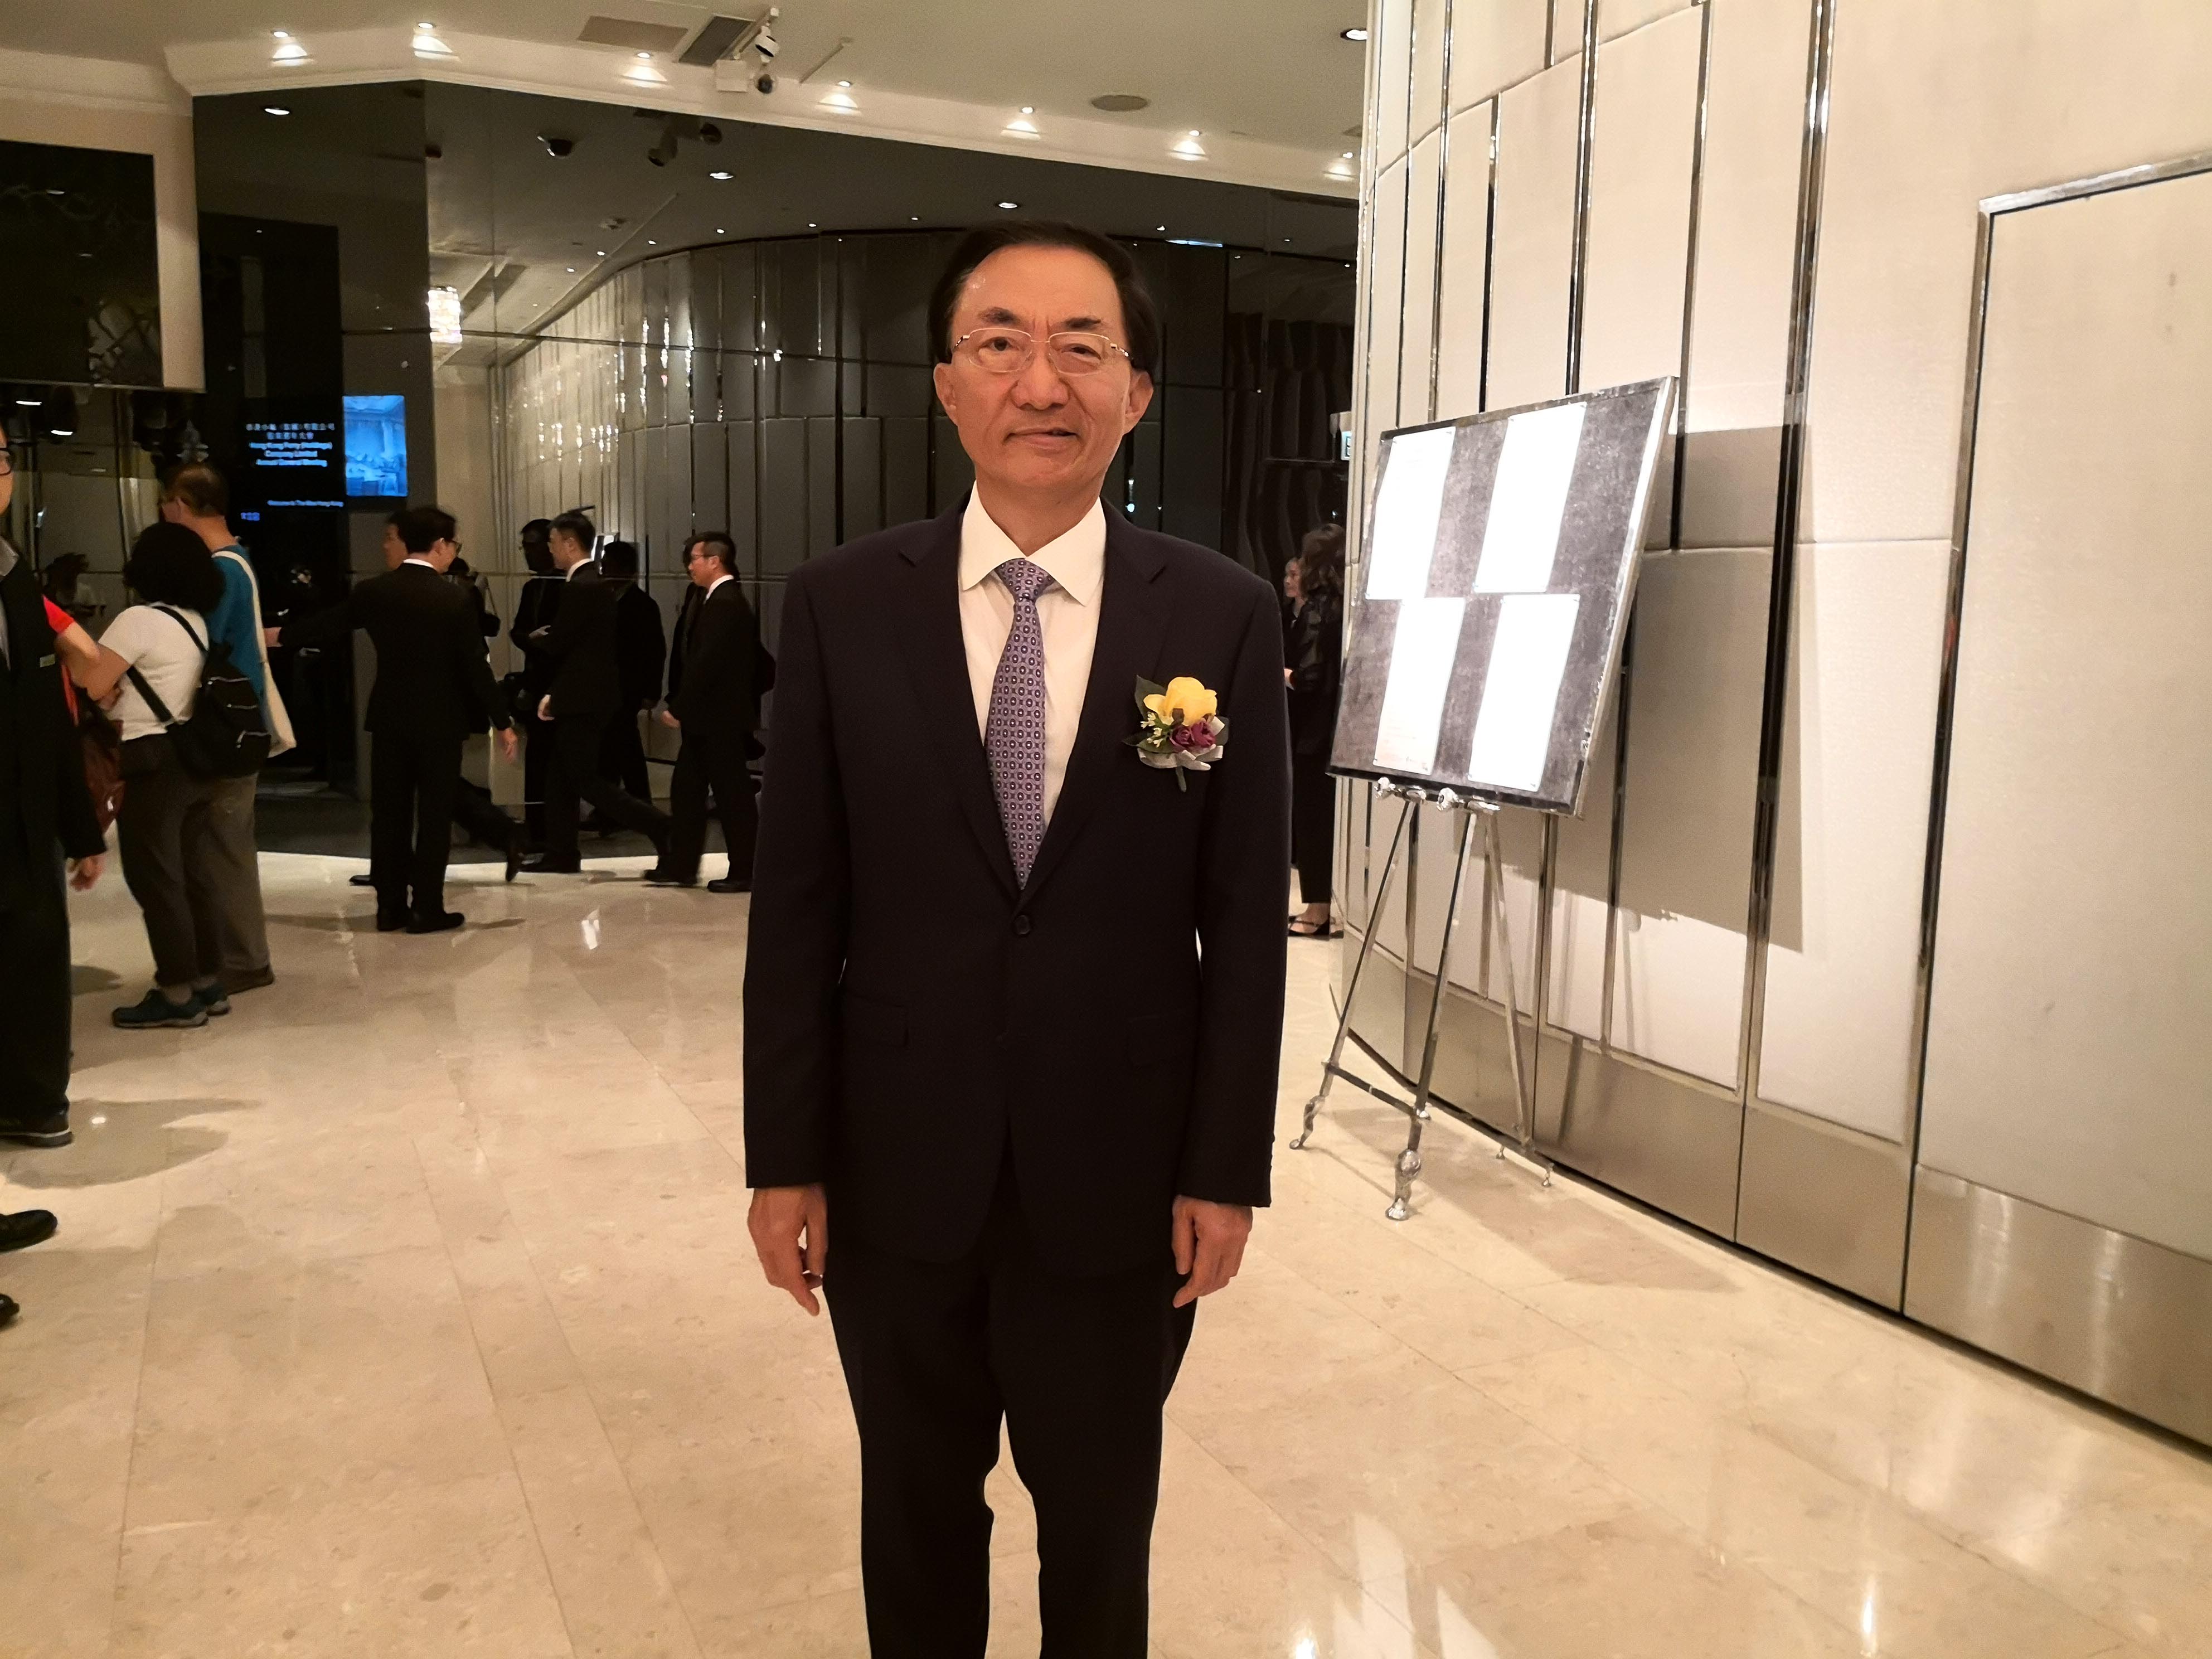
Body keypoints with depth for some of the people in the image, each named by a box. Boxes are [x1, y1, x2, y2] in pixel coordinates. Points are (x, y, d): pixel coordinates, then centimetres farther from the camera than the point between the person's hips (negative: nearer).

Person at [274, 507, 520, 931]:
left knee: (389, 813, 10)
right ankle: (427, 908, 3)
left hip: (389, 718, 4)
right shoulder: (456, 600, -11)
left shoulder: (372, 591, -1)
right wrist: (502, 723, -4)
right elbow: (476, 668, -11)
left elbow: (325, 628, 10)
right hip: (441, 721, -4)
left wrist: (275, 636, 28)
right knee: (434, 814, 2)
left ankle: (391, 906, 14)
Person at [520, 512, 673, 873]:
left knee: (586, 779, -5)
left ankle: (660, 825, -7)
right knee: (561, 777, 14)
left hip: (584, 700, -10)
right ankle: (561, 853, 19)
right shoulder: (595, 583, 13)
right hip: (582, 696, 10)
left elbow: (556, 644, -17)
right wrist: (555, 693, 12)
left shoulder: (581, 587, -18)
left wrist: (538, 636, 6)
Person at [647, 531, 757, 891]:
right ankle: (681, 867, 19)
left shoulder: (725, 603, -17)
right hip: (705, 716, 10)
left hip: (720, 717, -10)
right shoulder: (712, 598, 13)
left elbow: (706, 663, -22)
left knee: (732, 794, -1)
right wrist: (680, 705, 7)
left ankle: (745, 872, 8)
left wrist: (678, 708, -17)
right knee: (686, 791, 12)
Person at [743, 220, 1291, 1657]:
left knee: (1101, 1521, 19)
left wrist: (1227, 1170, -3)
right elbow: (796, 906, -2)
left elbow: (1247, 918, -4)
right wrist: (784, 1160, -2)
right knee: (917, 1510, 21)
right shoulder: (841, 606, -4)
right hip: (898, 1167, 1)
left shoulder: (1226, 614, -6)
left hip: (1120, 1174, 0)